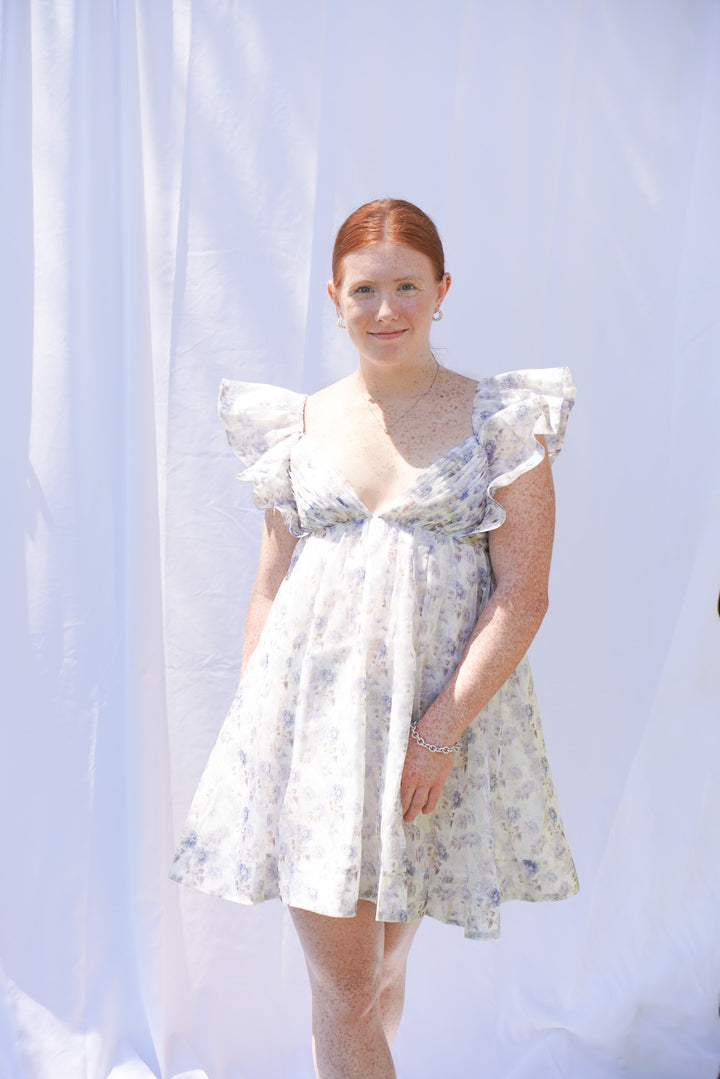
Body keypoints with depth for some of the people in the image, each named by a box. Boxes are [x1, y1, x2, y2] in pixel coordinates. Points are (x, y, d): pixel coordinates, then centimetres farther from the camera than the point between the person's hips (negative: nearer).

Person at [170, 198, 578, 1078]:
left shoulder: (501, 417, -2)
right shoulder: (299, 424, 6)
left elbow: (523, 594, -7)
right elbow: (270, 590, 9)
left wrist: (439, 734, -14)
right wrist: (250, 731, 6)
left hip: (440, 719, -1)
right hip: (311, 712, 1)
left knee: (384, 970, 18)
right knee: (342, 987, 5)